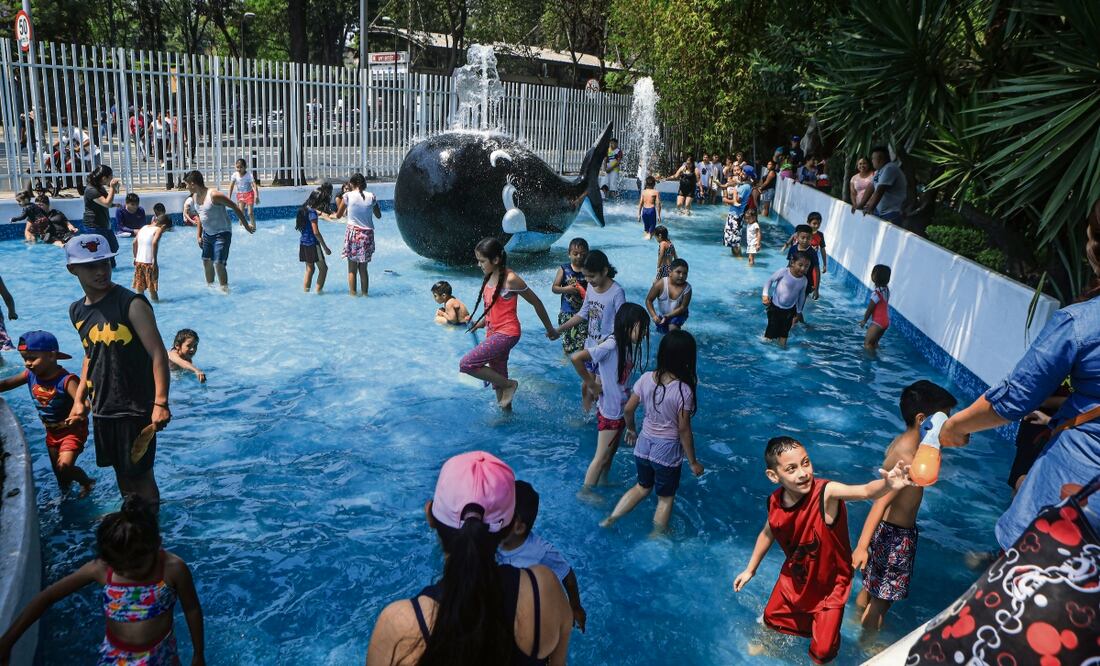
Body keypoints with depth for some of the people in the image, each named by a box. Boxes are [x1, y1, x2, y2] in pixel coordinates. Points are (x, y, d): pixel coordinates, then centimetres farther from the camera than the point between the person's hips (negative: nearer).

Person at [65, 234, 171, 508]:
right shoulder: (77, 311, 5)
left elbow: (158, 354, -22)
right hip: (102, 408, 7)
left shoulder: (131, 304, -17)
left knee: (140, 473, 3)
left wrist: (160, 403, -30)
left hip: (136, 407, -7)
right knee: (121, 471, 20)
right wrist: (79, 398, 15)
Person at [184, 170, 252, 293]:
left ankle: (225, 290, -1)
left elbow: (235, 207, -17)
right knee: (207, 262, 15)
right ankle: (210, 287, 32)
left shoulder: (214, 195, -23)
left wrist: (246, 226, -12)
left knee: (219, 264, -13)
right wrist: (198, 235, 13)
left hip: (222, 233, -8)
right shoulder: (194, 197, 3)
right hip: (207, 234, 8)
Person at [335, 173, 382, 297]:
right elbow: (378, 216, 11)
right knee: (363, 269, 12)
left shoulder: (348, 196, -5)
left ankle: (353, 294, 6)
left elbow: (339, 215, 6)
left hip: (353, 233, -2)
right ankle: (365, 294, 14)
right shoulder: (371, 196, 0)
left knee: (352, 269, 6)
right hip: (367, 234, 2)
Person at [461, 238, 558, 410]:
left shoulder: (510, 279, -19)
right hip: (494, 333, 8)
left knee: (466, 364, -16)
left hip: (507, 333, -8)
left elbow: (536, 303, -10)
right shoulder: (490, 277, 5)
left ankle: (509, 384, 0)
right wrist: (482, 322, 11)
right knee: (498, 377, 14)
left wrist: (550, 329, -2)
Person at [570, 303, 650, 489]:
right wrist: (591, 384, -22)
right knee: (602, 456, 8)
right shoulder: (611, 346, -26)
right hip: (610, 410, -8)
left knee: (612, 450, 25)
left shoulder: (628, 346, -1)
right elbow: (576, 358, -33)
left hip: (621, 408, 8)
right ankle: (586, 491, 25)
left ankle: (603, 480, 45)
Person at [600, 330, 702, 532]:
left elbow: (628, 410, -2)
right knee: (665, 498, 18)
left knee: (642, 487, 29)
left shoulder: (646, 378, -11)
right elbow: (684, 430, -17)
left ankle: (611, 518, 25)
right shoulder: (684, 390, -23)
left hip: (643, 444, 5)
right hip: (667, 451, -5)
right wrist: (693, 462, -5)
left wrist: (631, 430, 19)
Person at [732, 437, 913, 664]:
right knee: (771, 618, 26)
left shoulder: (826, 493, -35)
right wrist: (750, 569, 13)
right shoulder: (775, 502, -19)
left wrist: (887, 484, -78)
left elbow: (866, 491, -55)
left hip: (829, 583, -4)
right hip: (795, 576, 5)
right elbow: (768, 533, 2)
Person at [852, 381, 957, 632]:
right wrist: (862, 546, -41)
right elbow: (881, 502, -36)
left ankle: (859, 621, 47)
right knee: (883, 597, 9)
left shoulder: (901, 442, -1)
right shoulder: (908, 459, -29)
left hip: (886, 528, 9)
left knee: (872, 585, 28)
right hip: (896, 536, -9)